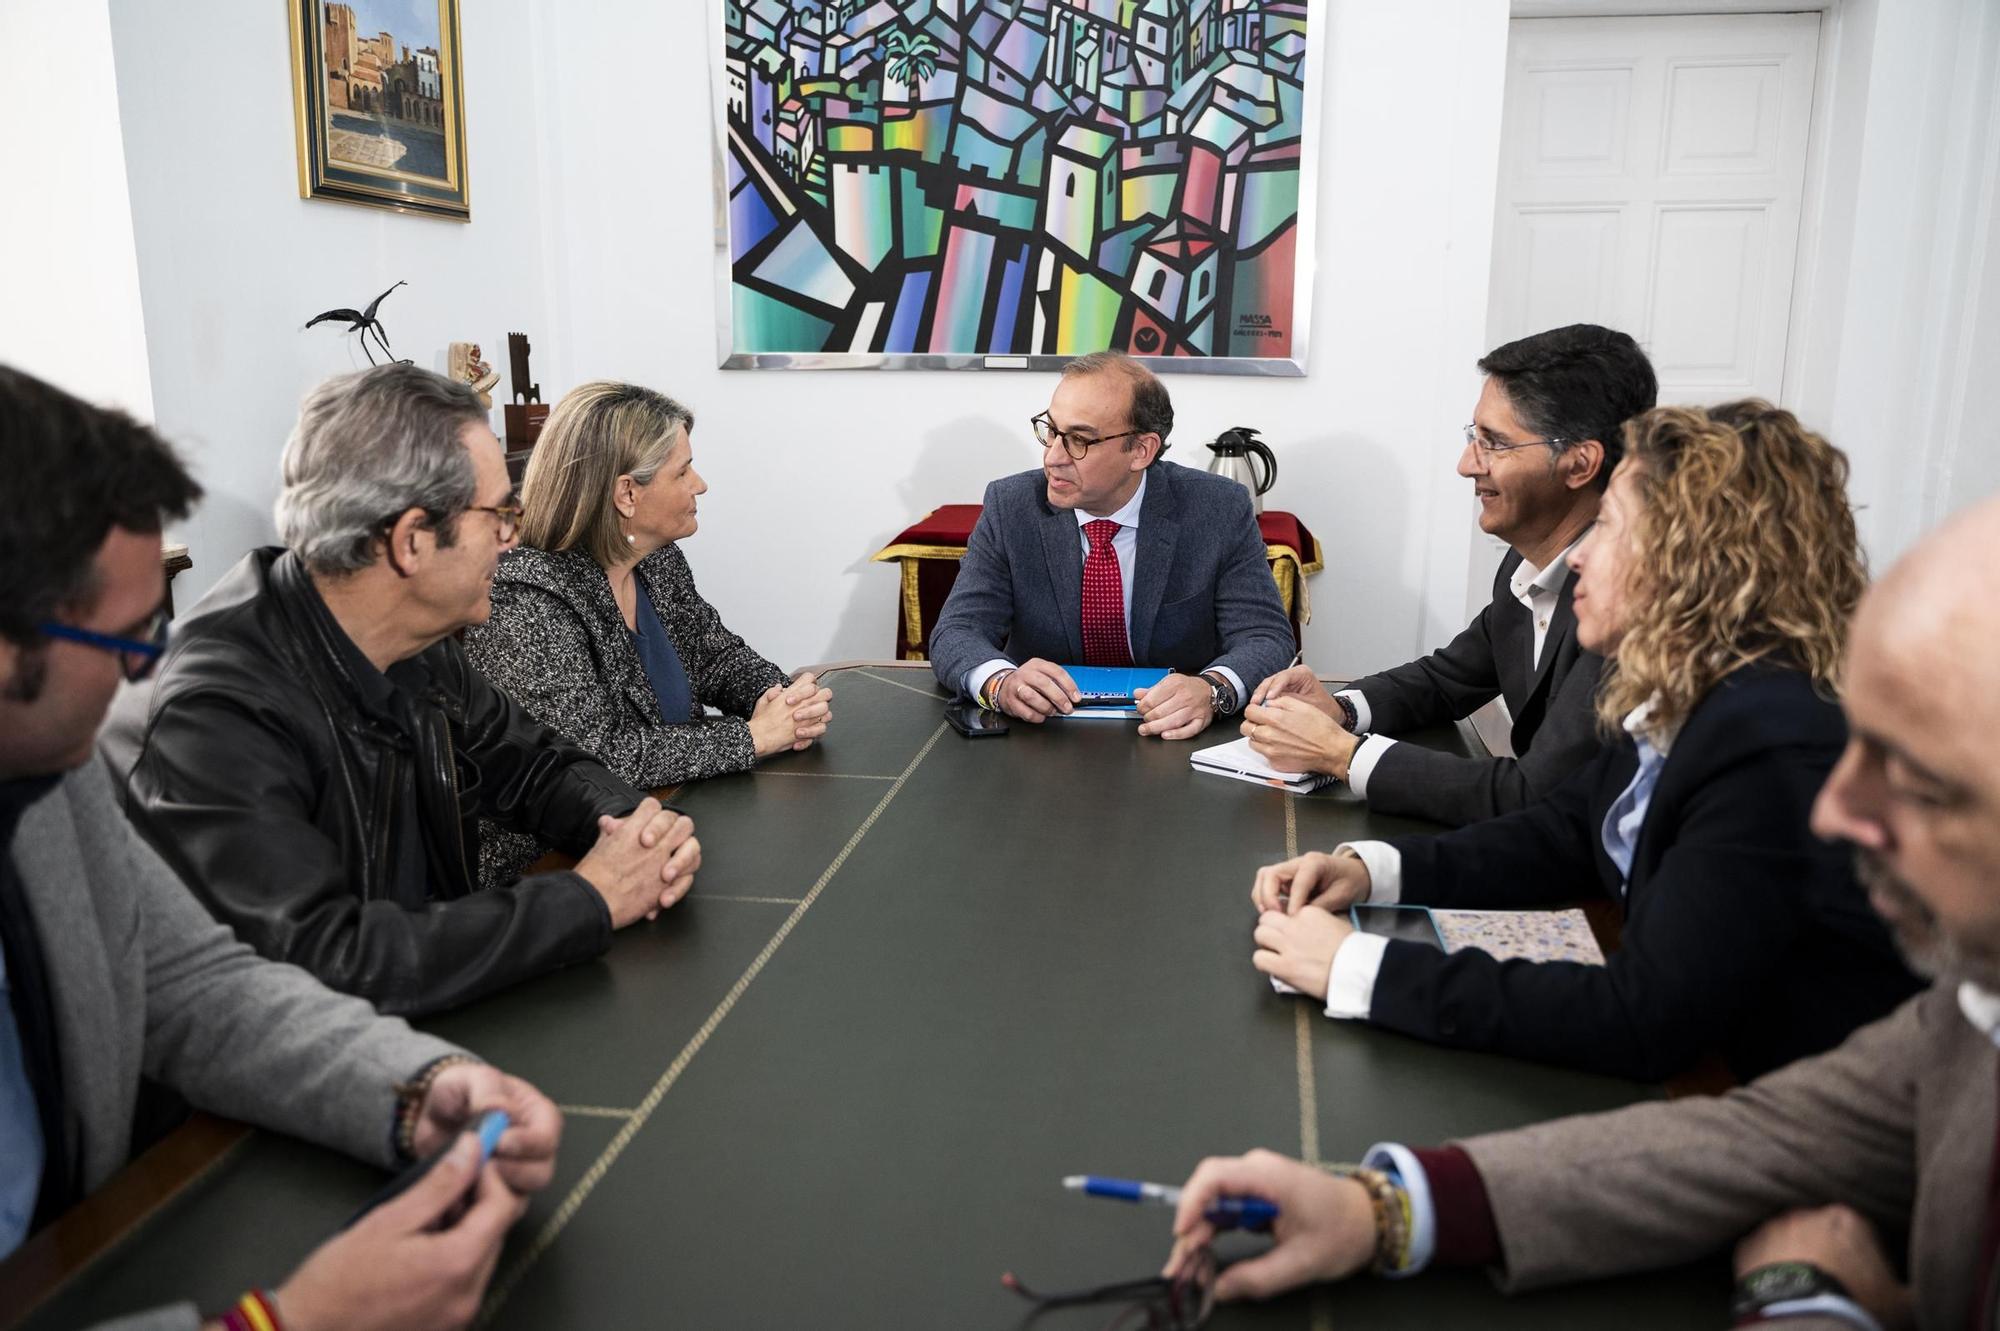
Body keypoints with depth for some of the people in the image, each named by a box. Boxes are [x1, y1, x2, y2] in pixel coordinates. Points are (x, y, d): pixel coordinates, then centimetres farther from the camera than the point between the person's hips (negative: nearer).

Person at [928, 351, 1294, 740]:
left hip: (1174, 740, 0)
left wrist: (1212, 690, -33)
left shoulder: (1220, 511, -7)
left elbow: (1265, 637, -10)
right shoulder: (1009, 507, -5)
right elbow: (957, 633, -8)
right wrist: (1001, 681, -32)